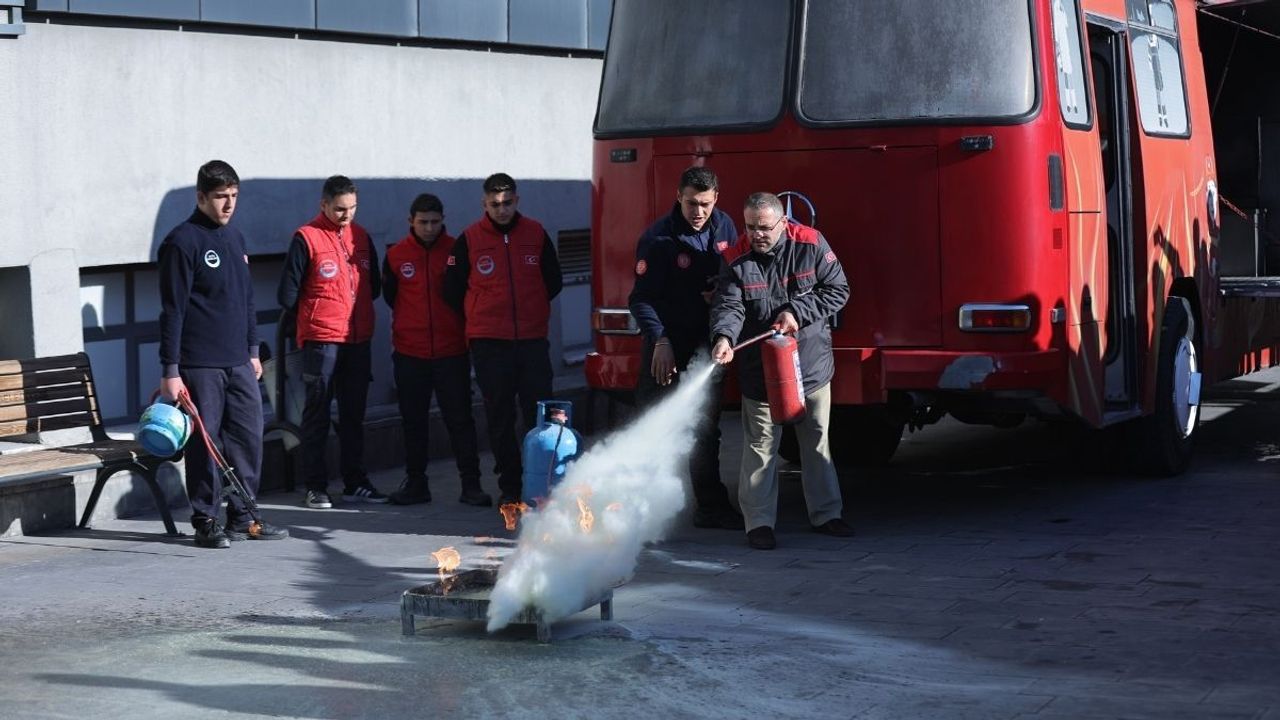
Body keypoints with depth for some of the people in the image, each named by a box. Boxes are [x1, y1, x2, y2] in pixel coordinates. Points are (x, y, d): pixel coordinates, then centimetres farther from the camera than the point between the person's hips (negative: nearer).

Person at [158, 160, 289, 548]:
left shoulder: (235, 238, 15)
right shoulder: (182, 242, -9)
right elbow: (172, 310, -12)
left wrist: (253, 351, 21)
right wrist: (170, 370, -15)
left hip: (238, 363, 7)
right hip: (200, 366, -7)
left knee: (249, 436, 7)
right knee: (204, 443, -2)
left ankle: (242, 517, 16)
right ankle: (206, 523, 6)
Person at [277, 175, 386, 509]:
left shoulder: (361, 236, 9)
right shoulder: (306, 238, -8)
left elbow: (374, 284, 20)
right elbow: (288, 294, -6)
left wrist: (359, 312, 12)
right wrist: (314, 316, 6)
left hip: (358, 339, 6)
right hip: (321, 340, -5)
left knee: (354, 413, 11)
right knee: (317, 413, 0)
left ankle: (355, 482, 18)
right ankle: (316, 487, 4)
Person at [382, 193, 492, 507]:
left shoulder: (456, 251, -1)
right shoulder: (396, 255, 3)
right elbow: (390, 296, 14)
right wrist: (411, 324, 12)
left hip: (451, 350, -2)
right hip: (409, 352, 2)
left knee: (460, 418, -1)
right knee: (413, 421, 8)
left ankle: (471, 484, 1)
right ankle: (415, 483, 17)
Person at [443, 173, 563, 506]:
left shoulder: (536, 233, 5)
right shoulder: (469, 240, 0)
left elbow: (553, 281, 16)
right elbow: (453, 289, 6)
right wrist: (480, 319, 11)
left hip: (533, 338, 1)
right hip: (489, 342, -1)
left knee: (540, 414, -2)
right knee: (500, 418, 5)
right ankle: (509, 486, 11)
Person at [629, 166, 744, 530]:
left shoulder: (724, 227, 3)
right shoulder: (659, 238, -14)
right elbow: (642, 298, -15)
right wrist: (660, 340, -25)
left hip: (706, 342, 5)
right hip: (668, 344, -5)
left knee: (706, 429, 12)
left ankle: (711, 506, 20)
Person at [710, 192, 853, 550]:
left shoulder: (811, 245, -7)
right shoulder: (736, 260, -8)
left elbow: (837, 289, -4)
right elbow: (728, 306, -15)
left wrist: (797, 312, -15)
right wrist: (724, 337, -36)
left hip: (812, 367, 1)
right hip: (760, 370, -1)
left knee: (817, 441, 12)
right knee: (760, 447, -1)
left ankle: (825, 513, 23)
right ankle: (759, 523, 5)